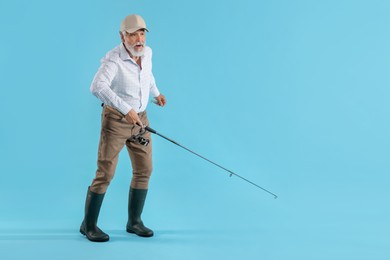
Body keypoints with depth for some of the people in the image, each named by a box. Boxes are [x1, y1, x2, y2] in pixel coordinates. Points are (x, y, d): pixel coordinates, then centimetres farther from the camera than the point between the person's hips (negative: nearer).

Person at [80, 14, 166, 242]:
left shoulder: (147, 52, -1)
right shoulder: (114, 59, -23)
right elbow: (98, 87, -40)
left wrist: (156, 93, 19)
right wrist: (126, 109, -43)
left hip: (140, 119, 7)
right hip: (115, 120, -6)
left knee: (144, 170, 5)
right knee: (105, 174, -6)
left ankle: (134, 221, 19)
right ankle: (89, 224, 10)